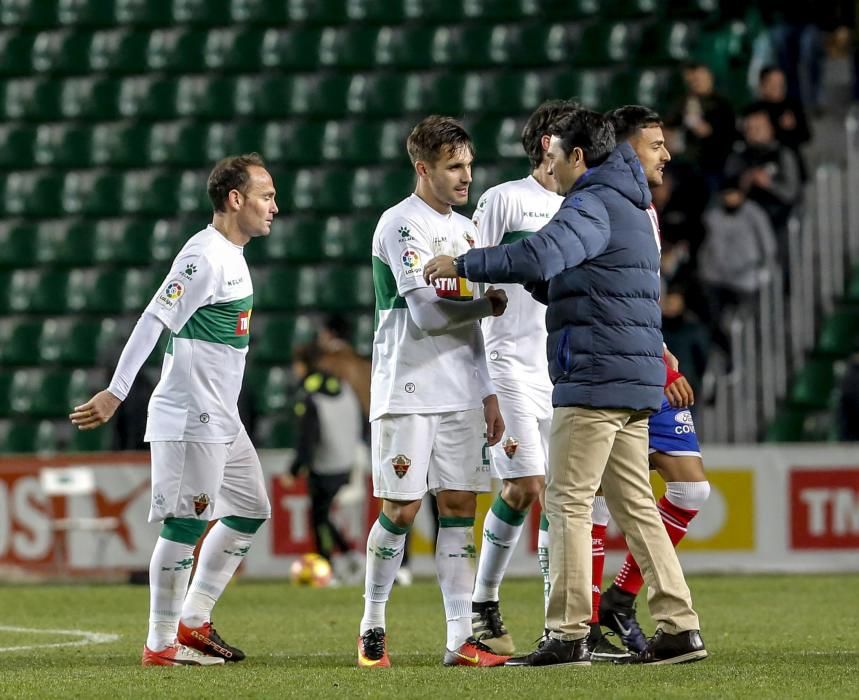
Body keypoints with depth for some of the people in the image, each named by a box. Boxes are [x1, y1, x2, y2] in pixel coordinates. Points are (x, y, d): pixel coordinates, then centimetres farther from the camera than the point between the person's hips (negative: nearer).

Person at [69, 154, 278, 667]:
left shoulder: (232, 255, 15)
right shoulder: (205, 256, -16)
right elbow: (154, 321, -22)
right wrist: (116, 394, -27)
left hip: (222, 419, 10)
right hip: (190, 417, -10)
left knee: (251, 509, 14)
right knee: (187, 522, -8)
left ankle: (193, 622, 18)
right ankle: (161, 643, -3)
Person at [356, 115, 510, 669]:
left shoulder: (465, 229, 17)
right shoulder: (402, 224, -8)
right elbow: (426, 311, -16)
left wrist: (489, 394, 16)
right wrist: (489, 305, -2)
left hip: (460, 393, 7)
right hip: (409, 390, -7)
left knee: (459, 506, 1)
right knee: (401, 509, -5)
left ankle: (461, 637, 0)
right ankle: (372, 627, 9)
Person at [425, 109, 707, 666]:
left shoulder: (593, 205, -11)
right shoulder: (630, 207, 21)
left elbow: (537, 258, -28)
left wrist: (463, 264, -18)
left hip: (595, 380, -9)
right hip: (635, 380, 9)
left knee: (569, 502, -6)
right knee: (635, 503, 10)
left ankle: (569, 635, -8)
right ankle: (679, 627, 7)